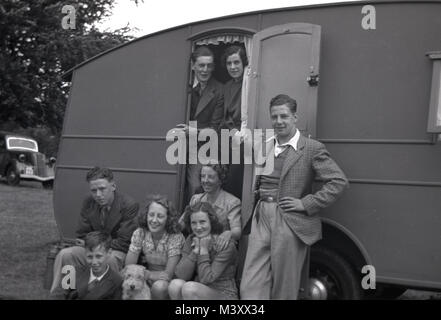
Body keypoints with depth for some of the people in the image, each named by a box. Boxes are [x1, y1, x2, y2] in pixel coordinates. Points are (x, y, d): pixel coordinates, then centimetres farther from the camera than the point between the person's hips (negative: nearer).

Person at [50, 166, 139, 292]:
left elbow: (123, 243, -15)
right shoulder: (88, 202, 3)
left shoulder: (129, 205, -15)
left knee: (109, 259, -39)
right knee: (64, 254, -20)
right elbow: (82, 236, 9)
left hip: (117, 252, -5)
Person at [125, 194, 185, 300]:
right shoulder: (139, 233, -9)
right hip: (149, 279, 3)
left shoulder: (175, 237, -19)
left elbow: (168, 275, -20)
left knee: (159, 286, -34)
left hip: (170, 282, -3)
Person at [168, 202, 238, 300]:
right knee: (175, 284, -24)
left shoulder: (226, 246, -14)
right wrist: (195, 250, -16)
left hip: (224, 294, -5)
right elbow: (181, 275, -7)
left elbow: (206, 279, -20)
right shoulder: (191, 240, 4)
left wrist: (204, 249, -17)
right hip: (200, 291, 5)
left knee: (190, 288, -31)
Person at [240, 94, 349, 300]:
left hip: (290, 223, -5)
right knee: (251, 288, 0)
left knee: (284, 289, 5)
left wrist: (306, 203, -11)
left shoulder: (312, 149, -3)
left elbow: (338, 181, -8)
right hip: (261, 220, 5)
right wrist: (259, 192, 8)